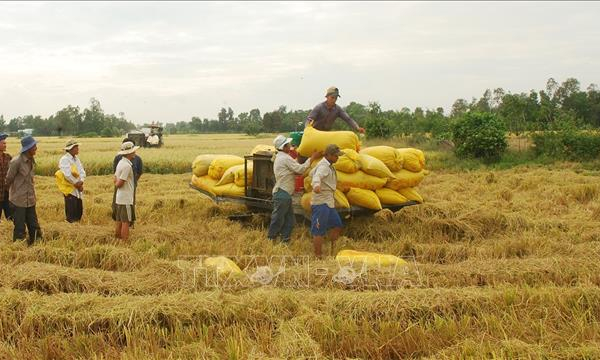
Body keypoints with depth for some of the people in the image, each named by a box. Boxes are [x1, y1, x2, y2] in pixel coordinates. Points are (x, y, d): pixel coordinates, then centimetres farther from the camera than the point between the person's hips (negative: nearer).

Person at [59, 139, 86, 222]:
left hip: (78, 190, 8)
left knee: (79, 212, 11)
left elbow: (82, 172, 6)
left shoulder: (76, 159, 13)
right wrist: (77, 184, -13)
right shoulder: (64, 159, -12)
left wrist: (81, 182, -13)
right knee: (71, 215, -4)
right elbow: (68, 175, -22)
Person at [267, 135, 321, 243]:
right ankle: (270, 240, 4)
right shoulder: (285, 158, -14)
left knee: (289, 218, 13)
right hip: (282, 193, -10)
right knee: (278, 219, -3)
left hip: (284, 193, 10)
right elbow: (300, 169, -16)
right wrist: (312, 158, -10)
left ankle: (285, 240, 18)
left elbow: (295, 171, 18)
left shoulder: (280, 158, 18)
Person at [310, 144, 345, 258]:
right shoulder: (323, 166, -16)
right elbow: (317, 176, -38)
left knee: (337, 225, 15)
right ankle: (318, 256, -3)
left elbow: (313, 172, 33)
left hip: (328, 202, 11)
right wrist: (316, 185, -60)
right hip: (321, 203, -11)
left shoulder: (328, 166, 16)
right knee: (319, 231, -6)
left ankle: (332, 252, 26)